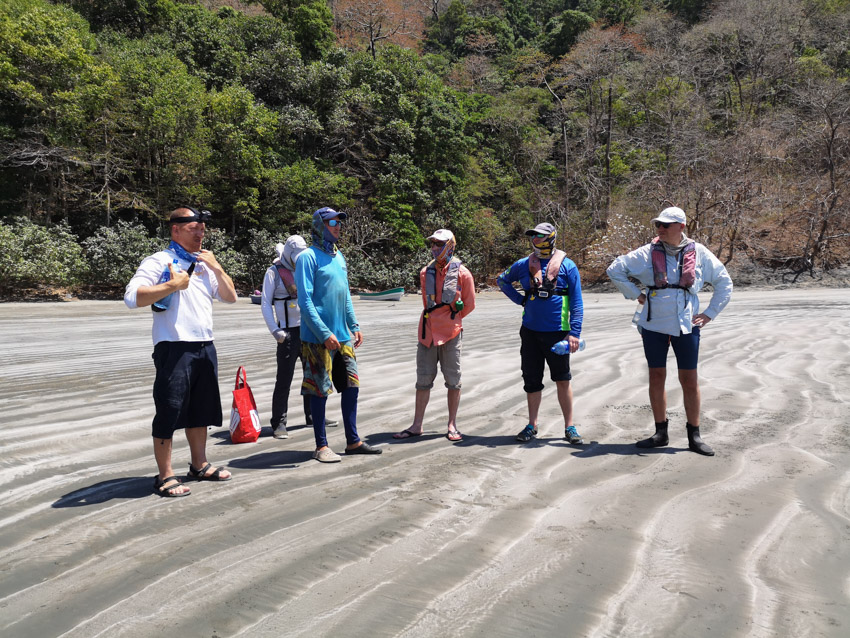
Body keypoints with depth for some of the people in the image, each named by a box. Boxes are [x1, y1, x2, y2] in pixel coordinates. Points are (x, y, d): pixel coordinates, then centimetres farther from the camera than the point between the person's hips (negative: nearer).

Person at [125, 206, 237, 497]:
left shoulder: (204, 264, 17)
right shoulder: (160, 260, -6)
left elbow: (230, 297, 15)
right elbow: (132, 297, -17)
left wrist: (216, 268, 3)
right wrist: (173, 285, -18)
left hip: (205, 348, 8)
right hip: (174, 349, -7)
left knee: (201, 410, 16)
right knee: (169, 412, -2)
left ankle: (199, 465, 29)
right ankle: (165, 476, 8)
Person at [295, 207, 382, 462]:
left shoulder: (339, 256, 14)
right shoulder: (308, 257, -9)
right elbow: (305, 301, -15)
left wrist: (354, 326, 14)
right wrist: (325, 334, -20)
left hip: (343, 336, 8)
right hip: (318, 338, -8)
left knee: (351, 386, 10)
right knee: (320, 390, 1)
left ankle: (352, 441, 22)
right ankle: (321, 446, 12)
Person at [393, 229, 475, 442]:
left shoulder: (462, 273, -4)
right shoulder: (425, 273, 8)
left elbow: (469, 305, 4)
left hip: (451, 333, -4)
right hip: (427, 332, 4)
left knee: (453, 380, 5)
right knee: (423, 380, 7)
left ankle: (452, 425, 15)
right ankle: (417, 425, 13)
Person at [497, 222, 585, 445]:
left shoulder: (567, 266, -2)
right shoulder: (524, 265, 6)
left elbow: (576, 302, -3)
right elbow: (502, 280, 23)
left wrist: (574, 332, -11)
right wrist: (519, 299, 9)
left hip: (556, 332, -3)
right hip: (530, 331, 3)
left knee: (563, 380, 3)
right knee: (531, 380, 9)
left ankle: (569, 427, 14)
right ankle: (532, 426, 21)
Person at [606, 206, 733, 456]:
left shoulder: (699, 253, 2)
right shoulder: (647, 253, 0)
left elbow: (724, 282, 12)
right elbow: (615, 270, 8)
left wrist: (710, 313, 6)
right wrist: (636, 295, 4)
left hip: (687, 326, 0)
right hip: (654, 325, 1)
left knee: (690, 380, 3)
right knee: (656, 378, 7)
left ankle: (694, 436, 14)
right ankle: (661, 433, 19)